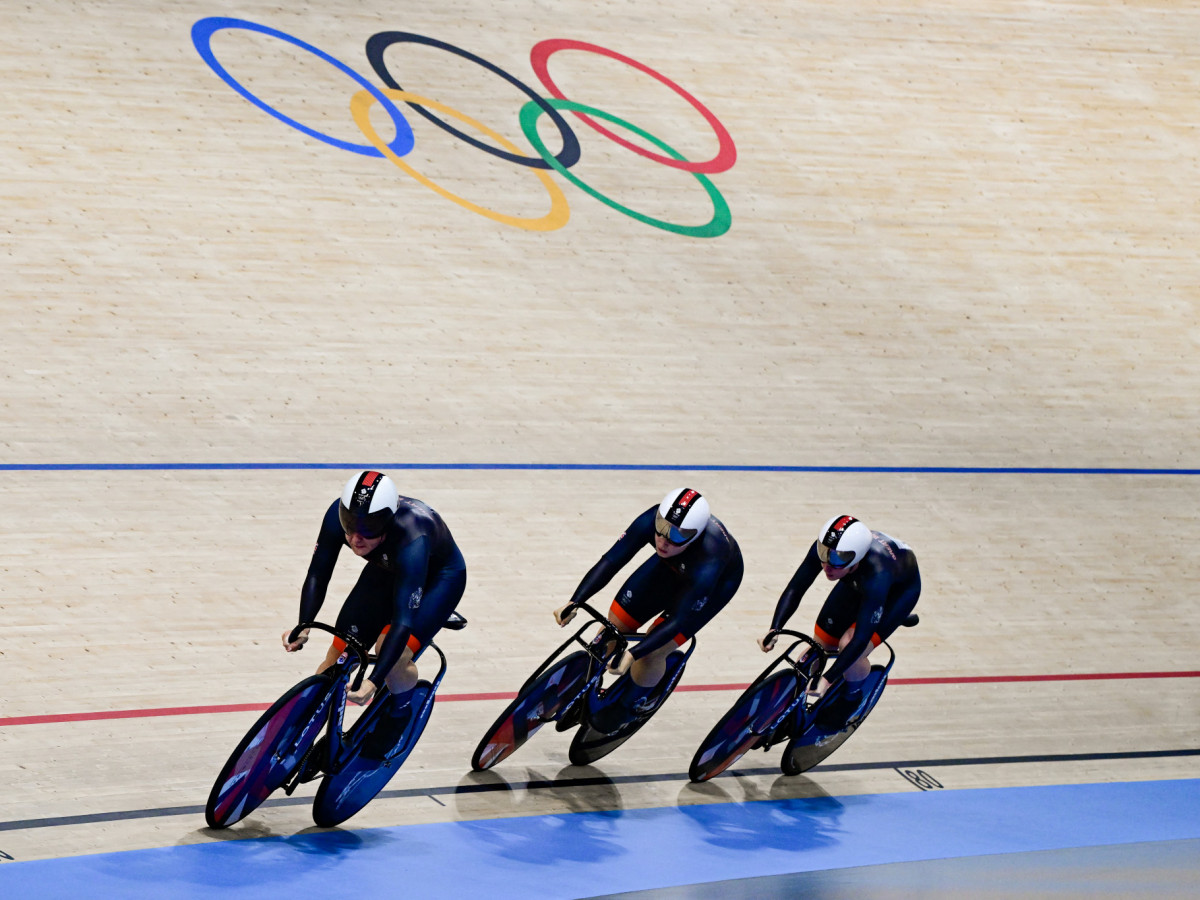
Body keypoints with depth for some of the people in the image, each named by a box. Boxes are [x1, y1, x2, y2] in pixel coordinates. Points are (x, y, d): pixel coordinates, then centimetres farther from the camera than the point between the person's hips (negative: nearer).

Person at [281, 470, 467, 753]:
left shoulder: (411, 541, -43)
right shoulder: (339, 515, -30)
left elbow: (403, 621, -44)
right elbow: (317, 575, -20)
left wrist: (374, 681, -51)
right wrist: (303, 628, -35)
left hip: (438, 578, -5)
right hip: (387, 571, 5)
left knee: (393, 652, -27)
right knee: (339, 655, -2)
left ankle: (400, 718, 2)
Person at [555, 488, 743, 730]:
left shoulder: (708, 562, -44)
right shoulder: (651, 521, -35)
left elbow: (679, 620, -38)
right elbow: (611, 561, -30)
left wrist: (632, 654, -43)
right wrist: (574, 602, -41)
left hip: (719, 581, -4)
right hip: (673, 566, 4)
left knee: (652, 652, -14)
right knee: (616, 623, -2)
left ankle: (633, 702, 19)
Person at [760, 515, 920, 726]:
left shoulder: (875, 575, -46)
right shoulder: (824, 549, -34)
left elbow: (862, 638, -43)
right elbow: (795, 589, -23)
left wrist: (828, 678, -45)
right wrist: (774, 630, -37)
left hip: (900, 588, -5)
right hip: (857, 583, 5)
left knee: (851, 645, -24)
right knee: (821, 643, 0)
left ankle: (852, 697, 7)